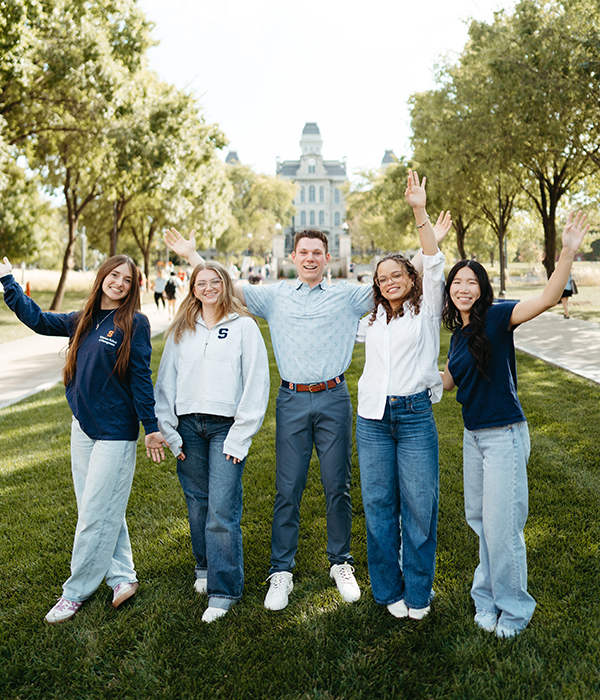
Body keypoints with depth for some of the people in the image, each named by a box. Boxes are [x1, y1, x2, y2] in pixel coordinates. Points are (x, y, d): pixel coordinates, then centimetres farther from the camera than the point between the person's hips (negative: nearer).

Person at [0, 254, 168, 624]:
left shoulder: (135, 323, -8)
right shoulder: (83, 321, 8)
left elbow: (141, 378, -8)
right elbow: (38, 319, 17)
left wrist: (152, 427, -7)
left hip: (116, 432, -6)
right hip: (83, 427, 6)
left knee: (96, 513, 1)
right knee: (104, 510, 12)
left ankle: (76, 591, 14)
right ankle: (122, 576, 24)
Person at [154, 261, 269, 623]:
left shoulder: (244, 326, 3)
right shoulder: (180, 331, 14)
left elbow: (257, 383, -2)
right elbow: (166, 382, 15)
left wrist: (240, 435, -7)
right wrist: (169, 430, 6)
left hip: (226, 426, -4)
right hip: (188, 426, 4)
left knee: (223, 508, -8)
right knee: (197, 502, 10)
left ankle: (224, 589, 3)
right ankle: (205, 568, 31)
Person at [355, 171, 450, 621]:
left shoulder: (426, 311, 5)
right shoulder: (371, 321, 16)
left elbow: (434, 266, -10)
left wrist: (420, 213, -18)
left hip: (415, 416, -3)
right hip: (372, 419, 4)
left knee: (419, 506, 1)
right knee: (379, 506, 7)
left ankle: (418, 592, 17)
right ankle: (389, 590, 21)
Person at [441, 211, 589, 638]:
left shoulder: (495, 317, -13)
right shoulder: (458, 334, 8)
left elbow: (548, 299, -28)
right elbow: (447, 380, 20)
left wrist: (568, 253, -38)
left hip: (504, 434, -7)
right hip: (473, 435, 7)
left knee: (502, 526, 1)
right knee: (480, 519, 17)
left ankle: (514, 609, 22)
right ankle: (488, 599, 34)